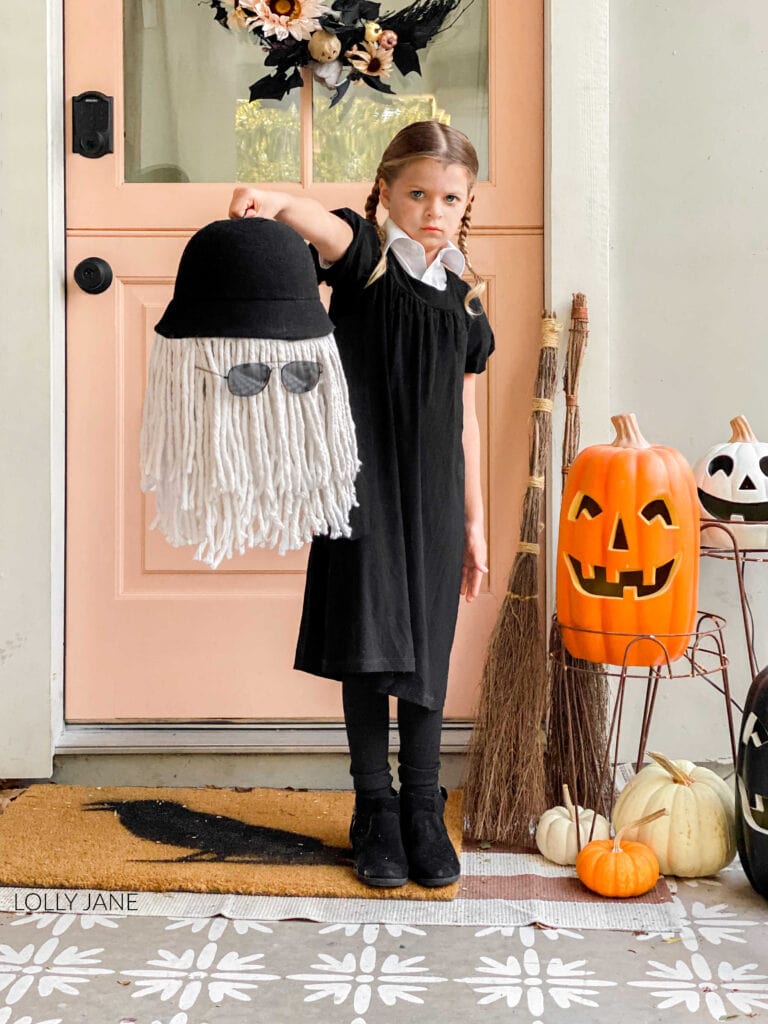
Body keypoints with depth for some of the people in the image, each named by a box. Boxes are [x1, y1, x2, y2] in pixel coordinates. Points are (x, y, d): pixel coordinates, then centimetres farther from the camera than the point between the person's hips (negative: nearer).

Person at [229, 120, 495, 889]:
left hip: (433, 494, 4)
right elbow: (320, 224, -26)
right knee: (367, 649, -1)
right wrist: (275, 200, -49)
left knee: (424, 655, 7)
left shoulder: (462, 302, 12)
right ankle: (375, 811, 14)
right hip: (363, 486, -3)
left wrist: (473, 521, 13)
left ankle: (423, 812, 19)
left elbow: (465, 421, 14)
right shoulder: (362, 256, 0)